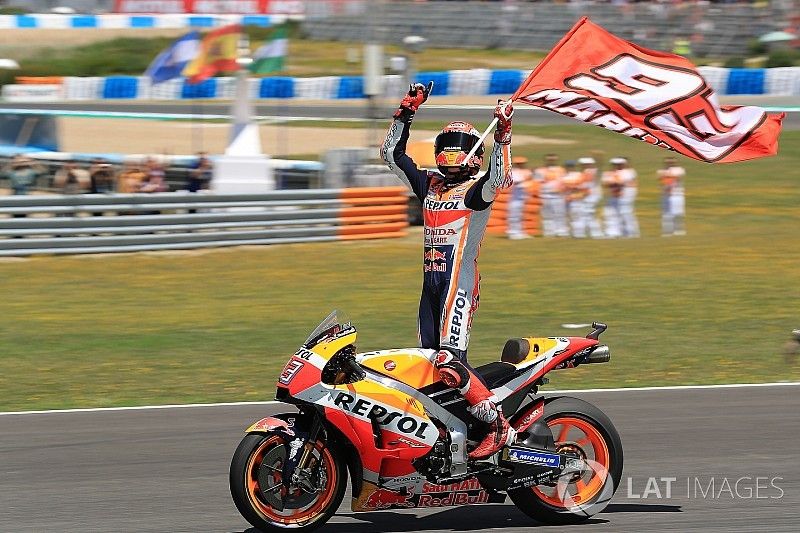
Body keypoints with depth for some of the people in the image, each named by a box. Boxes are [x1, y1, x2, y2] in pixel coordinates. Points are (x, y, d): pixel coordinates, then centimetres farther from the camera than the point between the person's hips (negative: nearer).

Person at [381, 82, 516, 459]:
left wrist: (503, 135, -27)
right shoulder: (429, 184, 18)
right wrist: (406, 114, 15)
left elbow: (500, 178, -23)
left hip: (460, 281, -8)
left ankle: (499, 427, -20)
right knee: (428, 362, 7)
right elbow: (392, 154, 22)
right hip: (431, 280, 8)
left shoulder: (477, 188, -1)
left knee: (449, 361, -22)